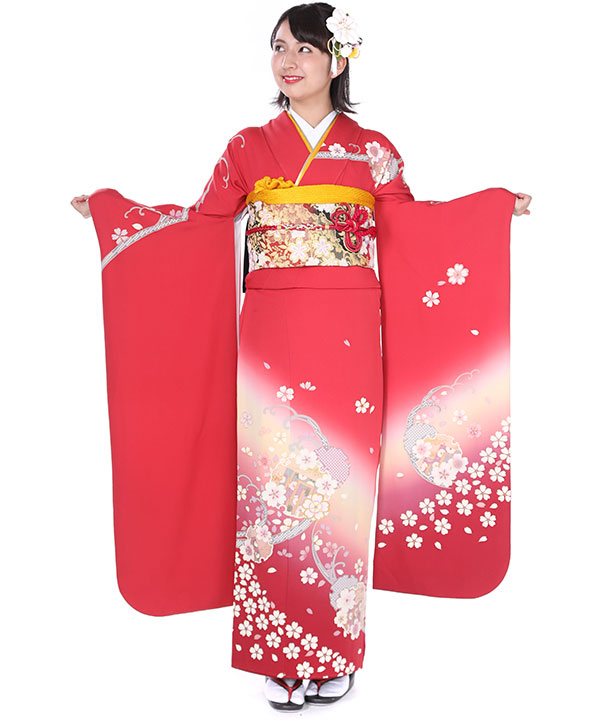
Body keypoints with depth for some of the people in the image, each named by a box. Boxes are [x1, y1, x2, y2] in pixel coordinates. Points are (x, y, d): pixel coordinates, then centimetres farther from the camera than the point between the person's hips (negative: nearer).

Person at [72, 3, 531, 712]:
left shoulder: (372, 150, 10)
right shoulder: (249, 147, 12)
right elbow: (199, 220, 13)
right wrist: (110, 209, 8)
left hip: (349, 337, 0)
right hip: (270, 334, 1)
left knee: (339, 479, 1)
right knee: (274, 476, 1)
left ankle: (334, 653, 18)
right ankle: (282, 657, 16)